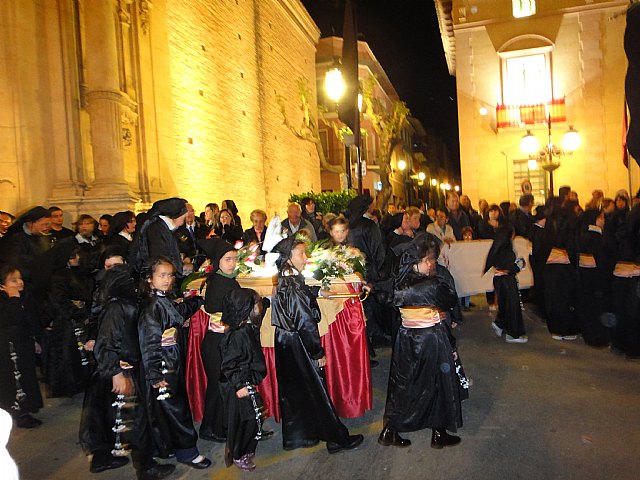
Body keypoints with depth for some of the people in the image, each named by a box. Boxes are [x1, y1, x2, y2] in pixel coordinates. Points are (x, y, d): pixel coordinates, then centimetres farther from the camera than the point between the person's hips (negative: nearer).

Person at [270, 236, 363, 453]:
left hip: (286, 344, 9)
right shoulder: (293, 287, -24)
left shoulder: (284, 282, 2)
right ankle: (337, 438, 19)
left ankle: (295, 436, 33)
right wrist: (318, 353, -15)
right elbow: (306, 322, -22)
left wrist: (315, 291, 23)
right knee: (316, 391, 4)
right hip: (298, 346, -9)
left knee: (292, 391, 18)